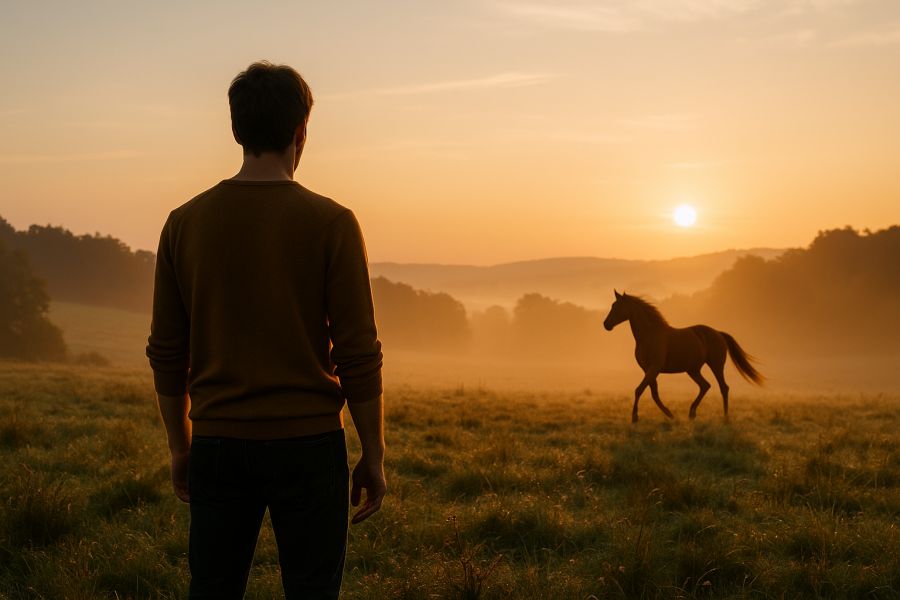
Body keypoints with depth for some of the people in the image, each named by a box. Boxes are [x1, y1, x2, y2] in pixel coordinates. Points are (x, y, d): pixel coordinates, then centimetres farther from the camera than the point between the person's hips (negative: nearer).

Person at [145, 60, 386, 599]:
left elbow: (166, 353, 6)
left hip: (217, 445, 3)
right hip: (308, 443, -3)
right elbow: (359, 356, -8)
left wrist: (181, 448, 17)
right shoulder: (331, 224, -8)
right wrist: (374, 456, 1)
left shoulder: (185, 223, 2)